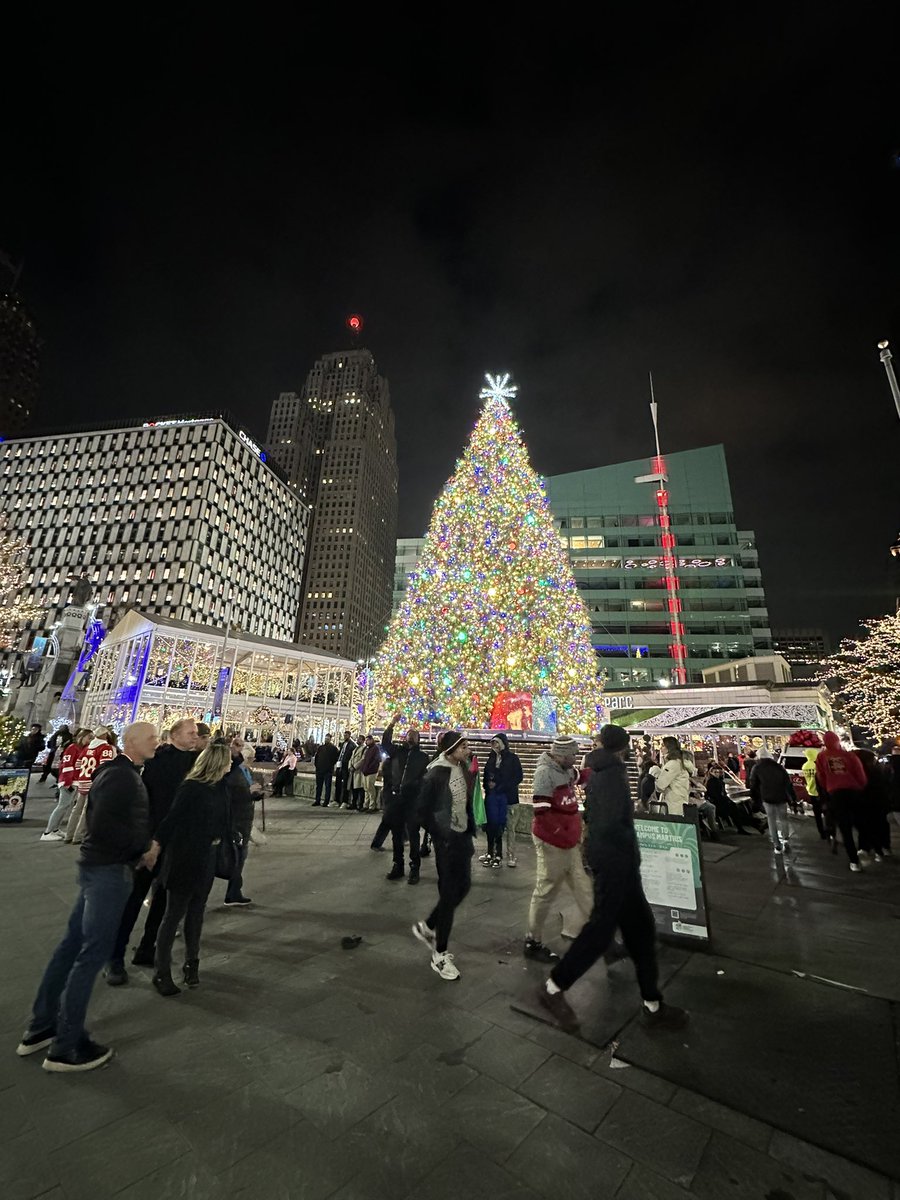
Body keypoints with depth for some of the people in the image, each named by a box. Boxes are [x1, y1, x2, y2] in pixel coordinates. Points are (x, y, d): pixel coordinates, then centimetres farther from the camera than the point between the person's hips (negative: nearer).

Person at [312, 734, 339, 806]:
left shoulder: (333, 748, -2)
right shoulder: (320, 747, 11)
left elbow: (336, 758, -1)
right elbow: (316, 756, 14)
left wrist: (331, 765, -4)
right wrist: (316, 764, 5)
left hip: (328, 770, -4)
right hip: (319, 770, 4)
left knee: (327, 786, 1)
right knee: (318, 786, 11)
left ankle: (326, 802, 6)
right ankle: (317, 801, 20)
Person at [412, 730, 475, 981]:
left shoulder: (462, 770, 1)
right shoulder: (436, 774, -20)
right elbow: (423, 809, -16)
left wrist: (471, 829, 6)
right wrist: (440, 836, -11)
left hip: (463, 836, 7)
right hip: (447, 840, -7)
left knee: (463, 886, 17)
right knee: (449, 893, 3)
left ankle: (427, 926, 36)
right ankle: (440, 954, 22)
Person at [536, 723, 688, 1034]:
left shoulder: (598, 772, 7)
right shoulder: (613, 773, -21)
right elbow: (609, 824, -29)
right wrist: (630, 841, -12)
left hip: (616, 861, 9)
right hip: (616, 862, -9)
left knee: (640, 927, 16)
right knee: (601, 928, 0)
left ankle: (652, 1005, 28)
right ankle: (554, 989, 13)